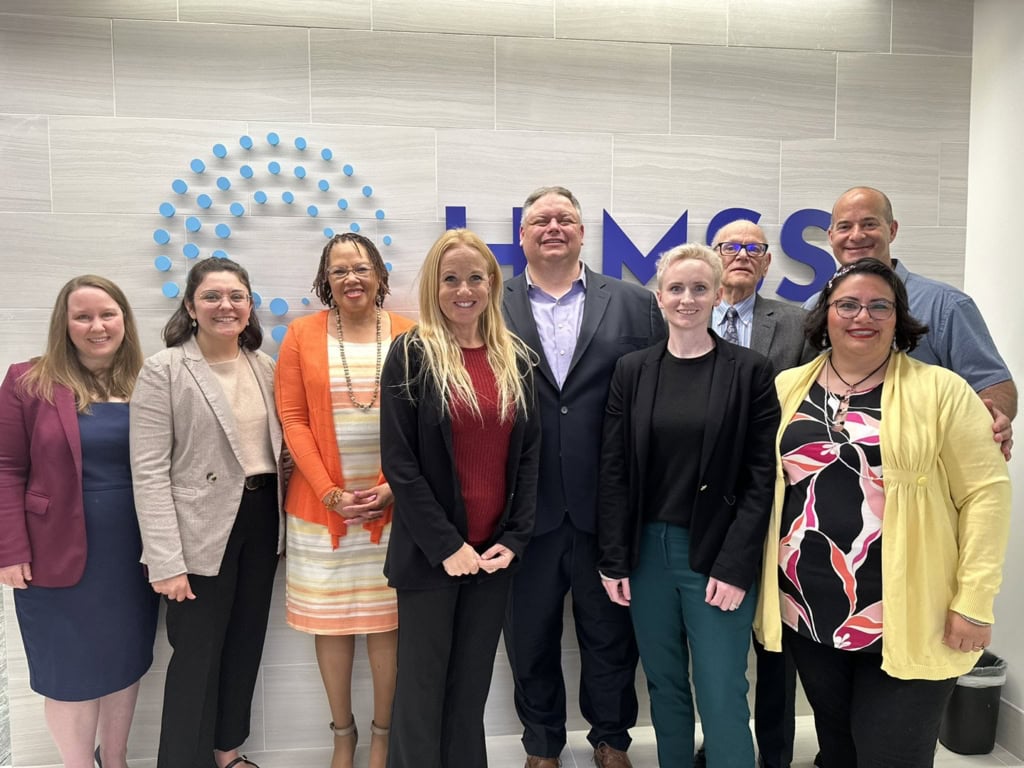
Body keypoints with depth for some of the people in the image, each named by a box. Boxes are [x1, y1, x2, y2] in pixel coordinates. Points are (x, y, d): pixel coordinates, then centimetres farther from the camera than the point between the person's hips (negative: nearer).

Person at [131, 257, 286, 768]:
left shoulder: (264, 367, 7)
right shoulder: (163, 370, -9)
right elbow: (149, 471, -13)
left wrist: (282, 523, 4)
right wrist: (166, 561, -17)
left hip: (262, 518, 5)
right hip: (202, 530, -5)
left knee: (246, 643, 17)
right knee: (197, 654, 5)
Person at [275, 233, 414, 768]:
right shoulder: (301, 334, 1)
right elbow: (293, 420, -2)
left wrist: (391, 487, -10)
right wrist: (329, 492, -10)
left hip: (391, 503, 0)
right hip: (322, 504, 1)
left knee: (386, 620, 7)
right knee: (329, 620, 10)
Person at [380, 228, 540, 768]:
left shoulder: (516, 359, 7)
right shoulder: (412, 354, -6)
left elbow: (530, 454, 6)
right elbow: (398, 461, -10)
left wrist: (514, 537, -3)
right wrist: (445, 544, -14)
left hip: (494, 552, 4)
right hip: (430, 553, -3)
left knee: (473, 684, 16)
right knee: (423, 686, 9)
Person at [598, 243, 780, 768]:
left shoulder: (751, 372, -3)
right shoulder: (632, 371, 3)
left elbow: (761, 477, -6)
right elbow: (614, 471, 3)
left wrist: (735, 566, -11)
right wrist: (613, 560, -1)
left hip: (717, 555, -3)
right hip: (647, 550, 3)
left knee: (722, 697, 0)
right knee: (665, 685, 15)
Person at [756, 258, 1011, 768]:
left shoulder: (940, 391, -6)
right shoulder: (788, 387, 5)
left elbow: (986, 491, -7)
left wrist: (974, 601, -11)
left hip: (907, 624, -3)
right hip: (807, 616, 4)